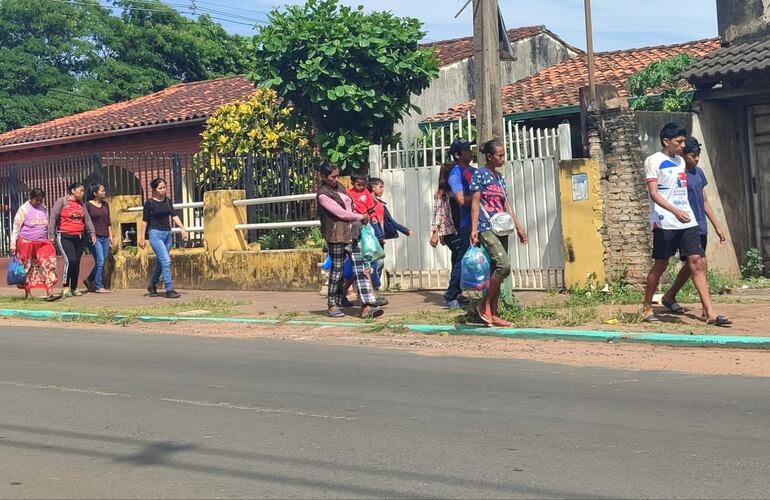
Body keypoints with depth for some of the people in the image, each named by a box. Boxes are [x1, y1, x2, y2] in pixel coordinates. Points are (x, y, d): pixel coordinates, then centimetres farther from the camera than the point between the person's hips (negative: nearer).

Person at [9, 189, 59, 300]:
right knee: (27, 269, 6)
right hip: (26, 243, -3)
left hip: (42, 243, 3)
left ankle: (50, 293, -19)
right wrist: (13, 245, -8)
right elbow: (16, 227, -4)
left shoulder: (44, 209, 10)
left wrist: (49, 240, 17)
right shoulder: (24, 209, -3)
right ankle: (28, 293, 20)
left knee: (48, 264, -13)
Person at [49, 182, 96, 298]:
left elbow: (87, 219, 14)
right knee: (70, 260, -17)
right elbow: (53, 218, -4)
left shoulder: (81, 203, 13)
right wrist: (51, 235, -8)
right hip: (65, 237, -6)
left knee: (77, 262, 7)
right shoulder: (62, 201, -3)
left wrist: (92, 233, 5)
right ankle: (65, 287, -6)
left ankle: (74, 288, 16)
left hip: (80, 237, 6)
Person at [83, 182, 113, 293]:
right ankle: (99, 286, -5)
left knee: (101, 263, 7)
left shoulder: (105, 204, 14)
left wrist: (110, 236, 15)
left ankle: (89, 281, 27)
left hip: (105, 237, 6)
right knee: (100, 261, -12)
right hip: (94, 237, -6)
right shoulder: (88, 205, -4)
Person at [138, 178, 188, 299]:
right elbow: (145, 221, -4)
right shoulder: (150, 203, -6)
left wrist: (182, 228, -1)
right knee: (166, 261, -14)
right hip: (155, 234, -6)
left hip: (167, 234, 6)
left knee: (160, 263, 12)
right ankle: (169, 290, -12)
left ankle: (152, 285, 30)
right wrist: (142, 238, -5)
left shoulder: (168, 201, 9)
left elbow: (174, 216, 10)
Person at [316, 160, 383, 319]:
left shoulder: (339, 187, 13)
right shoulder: (322, 194, -10)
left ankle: (367, 306, -7)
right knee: (337, 271, 3)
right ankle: (333, 305, 18)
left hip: (352, 233, 7)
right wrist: (361, 217, -6)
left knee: (360, 269, -2)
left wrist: (358, 221, 8)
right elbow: (340, 213, -15)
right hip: (336, 236, -7)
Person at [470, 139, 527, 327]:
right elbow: (475, 203, -8)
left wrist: (518, 227, 17)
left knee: (497, 271, 5)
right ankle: (484, 305, -7)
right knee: (504, 265, -19)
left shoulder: (500, 177, 17)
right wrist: (474, 229, -14)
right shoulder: (479, 174, -4)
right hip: (486, 229, -7)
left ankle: (493, 314, 8)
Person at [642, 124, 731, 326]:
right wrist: (675, 211, -27)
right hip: (665, 223, -6)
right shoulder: (653, 161, -5)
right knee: (661, 265, 2)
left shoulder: (680, 161, 17)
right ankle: (647, 307, 19)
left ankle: (709, 312, -8)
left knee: (697, 262, -4)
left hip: (687, 221, 6)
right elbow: (653, 194, -15)